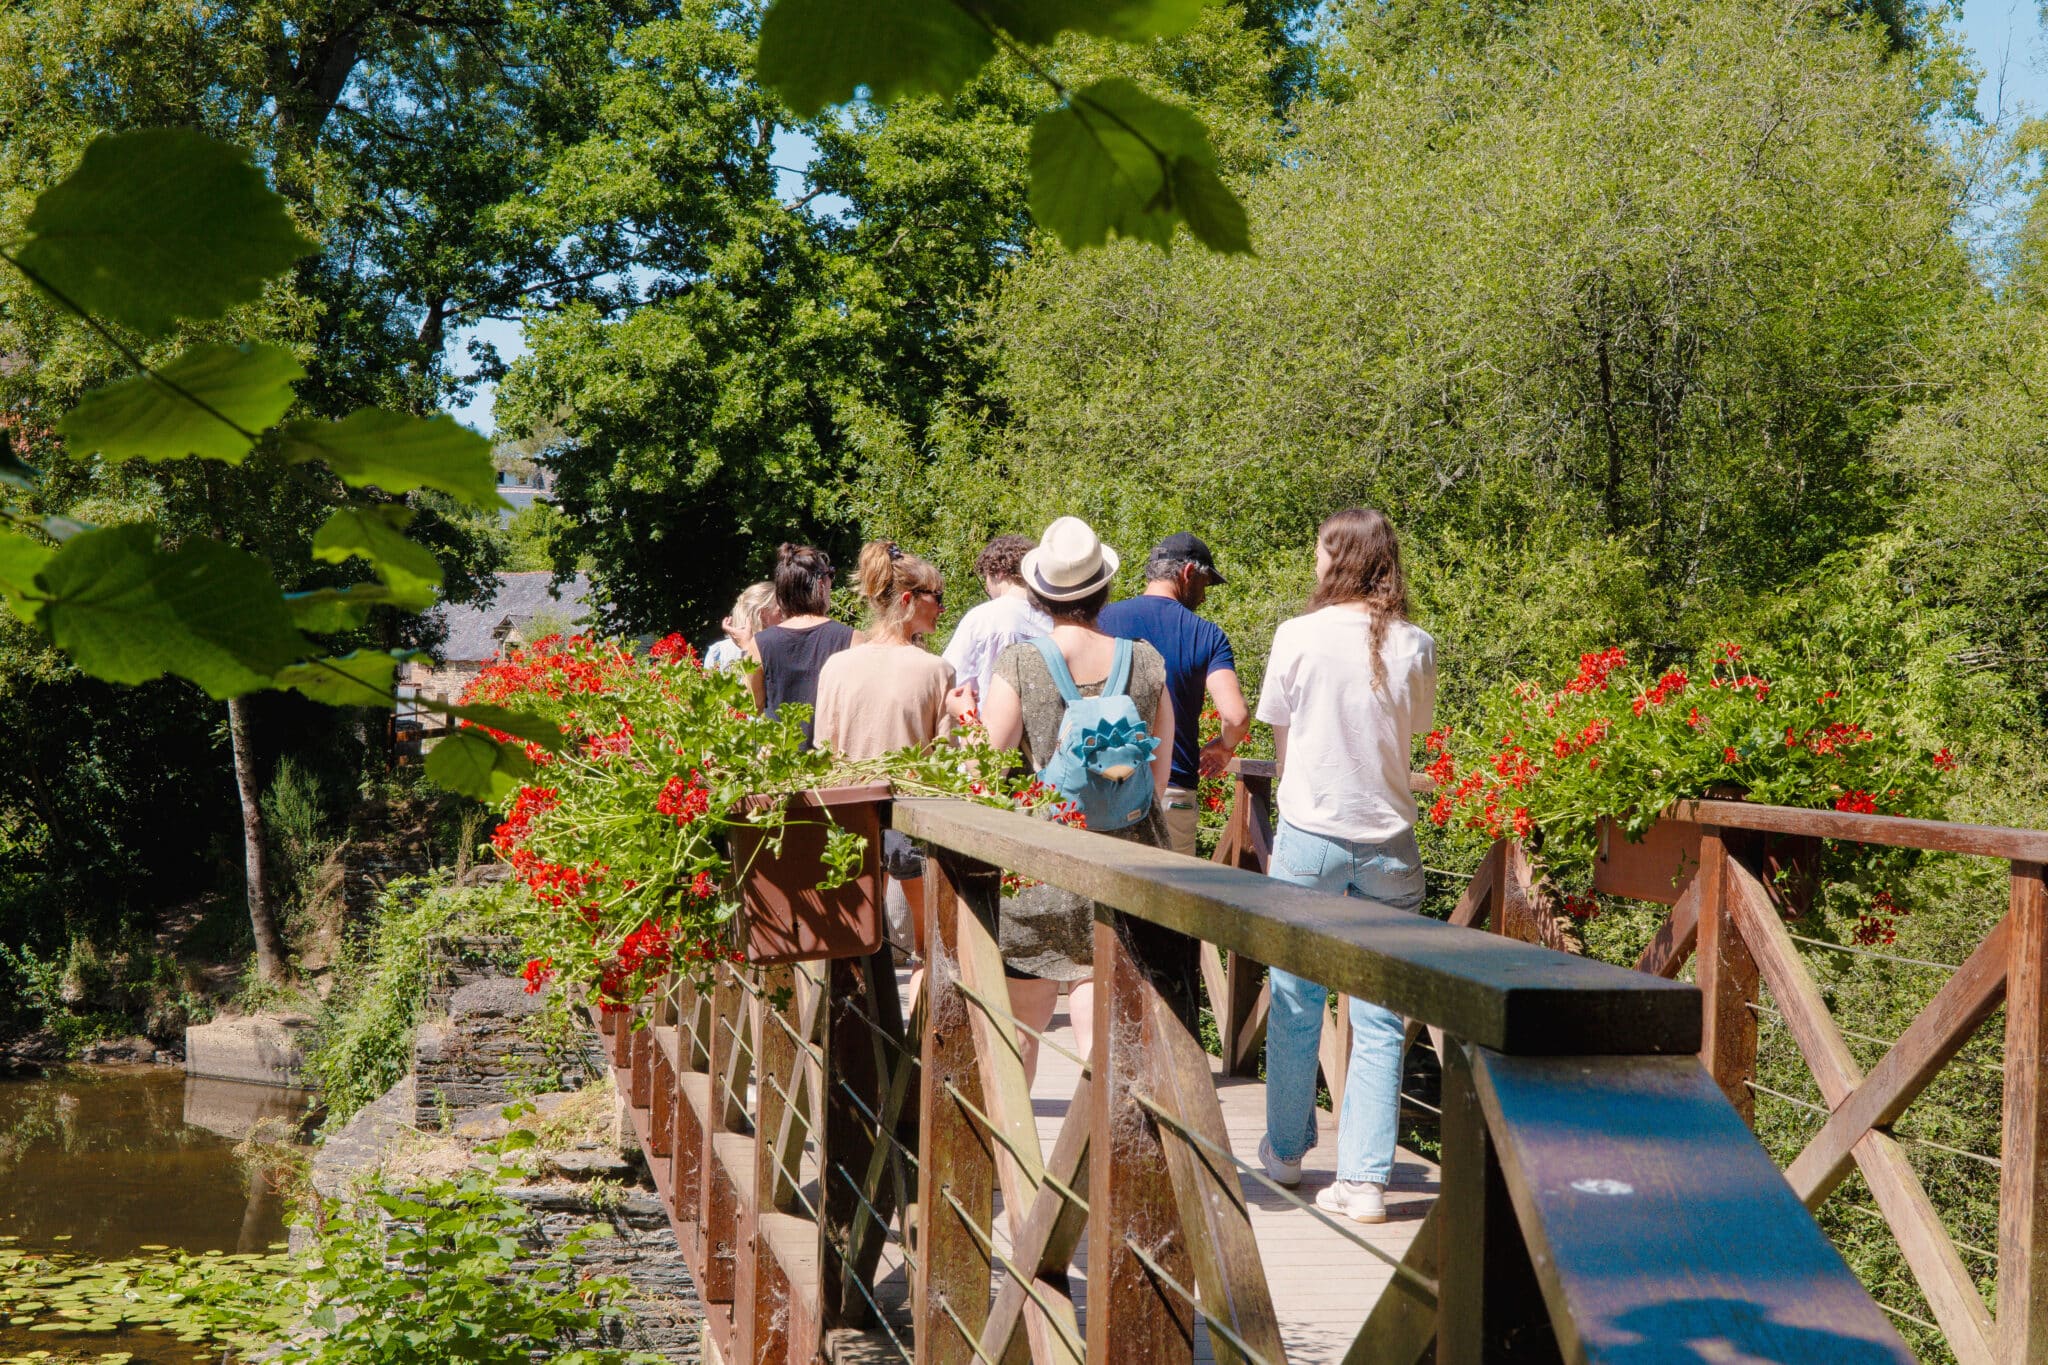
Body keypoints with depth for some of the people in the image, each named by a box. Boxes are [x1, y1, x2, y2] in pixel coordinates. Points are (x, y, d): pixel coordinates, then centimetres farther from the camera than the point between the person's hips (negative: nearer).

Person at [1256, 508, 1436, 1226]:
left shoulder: (1298, 636, -6)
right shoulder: (1415, 646, -2)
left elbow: (1279, 738, 3)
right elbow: (1416, 730, 11)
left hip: (1310, 835, -1)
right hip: (1390, 839, 1)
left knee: (1296, 999, 13)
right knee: (1378, 1015, 3)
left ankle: (1286, 1148, 27)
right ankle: (1365, 1177, 1)